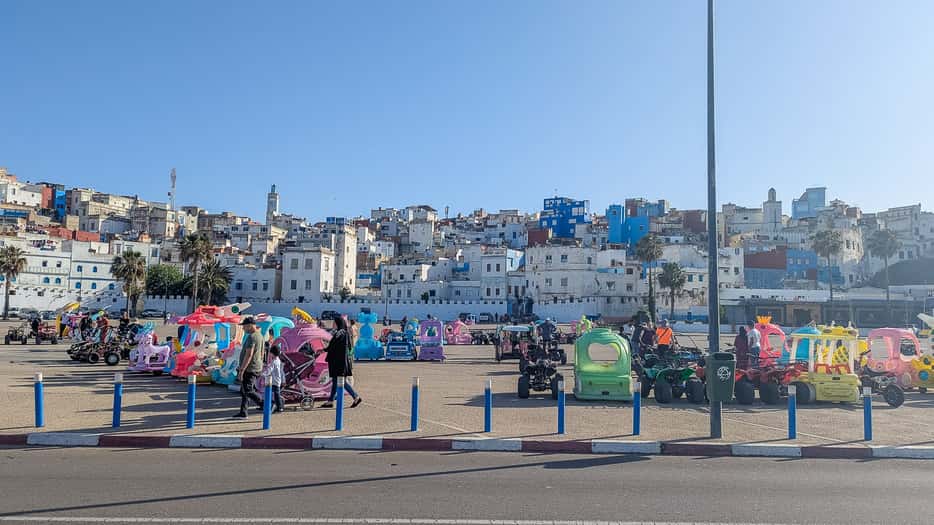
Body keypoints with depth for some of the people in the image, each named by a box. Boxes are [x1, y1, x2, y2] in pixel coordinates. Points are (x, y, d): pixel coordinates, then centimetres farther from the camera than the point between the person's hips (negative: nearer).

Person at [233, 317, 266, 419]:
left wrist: (241, 370, -22)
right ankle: (243, 413, 16)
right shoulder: (260, 335, 13)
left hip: (249, 369, -10)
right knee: (244, 391, 14)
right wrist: (259, 366, 25)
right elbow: (261, 354, 19)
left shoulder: (251, 337, -19)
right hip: (257, 368, 10)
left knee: (248, 391, -6)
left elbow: (249, 355, -24)